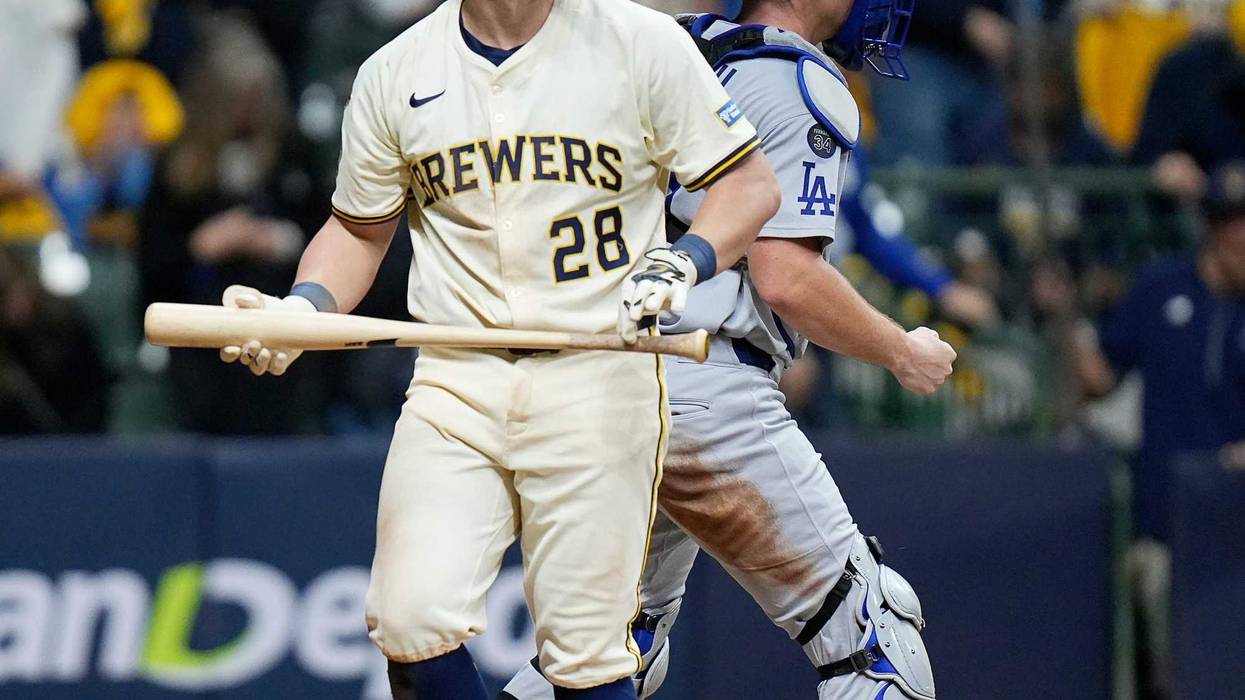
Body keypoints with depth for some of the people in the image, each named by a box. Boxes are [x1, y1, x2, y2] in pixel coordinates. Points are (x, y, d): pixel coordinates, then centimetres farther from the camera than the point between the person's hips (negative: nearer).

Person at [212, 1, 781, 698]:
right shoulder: (395, 72, 7)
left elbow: (752, 182, 4)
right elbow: (361, 229, 19)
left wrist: (682, 263, -15)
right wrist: (301, 308, -1)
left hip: (600, 376, -2)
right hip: (455, 378, 2)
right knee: (414, 622, -14)